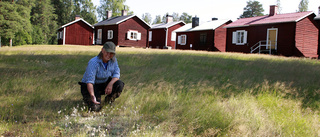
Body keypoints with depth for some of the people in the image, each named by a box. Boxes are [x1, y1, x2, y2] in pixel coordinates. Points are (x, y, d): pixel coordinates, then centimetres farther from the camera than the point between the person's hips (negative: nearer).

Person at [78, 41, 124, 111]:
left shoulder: (113, 60, -9)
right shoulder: (93, 62, -28)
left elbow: (116, 74, -10)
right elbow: (89, 81, -35)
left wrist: (110, 83, -32)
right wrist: (92, 96, -51)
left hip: (104, 84, 5)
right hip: (90, 87, -4)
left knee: (119, 84, -24)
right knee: (95, 108, -24)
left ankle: (109, 100, 4)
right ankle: (87, 98, 11)